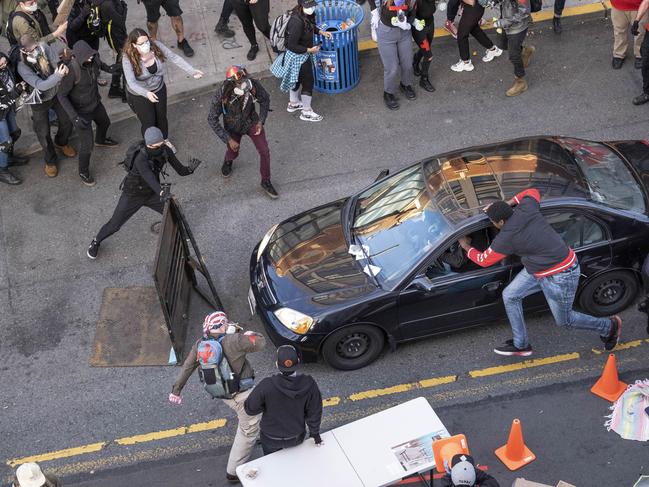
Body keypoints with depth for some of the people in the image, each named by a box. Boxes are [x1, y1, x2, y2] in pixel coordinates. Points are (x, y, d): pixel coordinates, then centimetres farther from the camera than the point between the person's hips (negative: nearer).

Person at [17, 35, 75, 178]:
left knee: (67, 121, 18)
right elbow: (41, 85, -37)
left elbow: (56, 63, -18)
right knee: (43, 133, 7)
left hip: (56, 93, 4)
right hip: (40, 102, -4)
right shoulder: (22, 67, -32)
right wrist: (58, 75, -47)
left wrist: (61, 67, -41)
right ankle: (50, 160, 34)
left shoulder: (45, 48, -22)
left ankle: (61, 142, 51)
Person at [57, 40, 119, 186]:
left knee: (105, 122, 34)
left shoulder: (93, 58, -19)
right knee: (87, 144, 0)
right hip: (81, 111, -7)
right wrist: (74, 117, -33)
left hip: (95, 103, 7)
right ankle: (83, 172, 27)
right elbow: (61, 95, -28)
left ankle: (100, 140, 70)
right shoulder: (72, 70, -37)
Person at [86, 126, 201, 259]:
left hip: (152, 193, 5)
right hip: (133, 195, -5)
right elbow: (149, 177, -58)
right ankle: (96, 242, 38)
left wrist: (190, 168, -42)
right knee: (114, 225, 8)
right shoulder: (141, 158, -41)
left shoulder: (165, 151, -22)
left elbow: (181, 171, -19)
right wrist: (162, 193, -75)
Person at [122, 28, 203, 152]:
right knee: (149, 123, 13)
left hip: (159, 89, 4)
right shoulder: (128, 59, -33)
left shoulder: (155, 45, -24)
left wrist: (192, 71, -28)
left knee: (162, 117, 25)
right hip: (139, 95, -4)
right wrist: (146, 94, -56)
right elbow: (131, 82, -39)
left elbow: (174, 57, -19)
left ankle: (165, 140, 55)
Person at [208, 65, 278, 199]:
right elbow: (212, 120, -23)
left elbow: (265, 100, -8)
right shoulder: (221, 96, -35)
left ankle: (266, 182, 21)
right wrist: (228, 139, -23)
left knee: (264, 151, -3)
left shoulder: (253, 85, -31)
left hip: (251, 121, 1)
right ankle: (227, 162, 58)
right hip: (233, 127, -1)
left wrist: (261, 121, -15)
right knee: (233, 153, 18)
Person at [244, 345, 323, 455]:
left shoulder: (266, 386, -34)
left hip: (271, 440, -1)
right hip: (296, 438, 2)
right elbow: (314, 412, -11)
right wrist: (315, 433, 6)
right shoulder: (309, 384, -26)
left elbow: (250, 408, -20)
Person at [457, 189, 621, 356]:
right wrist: (507, 203, 8)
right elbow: (533, 192, 17)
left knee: (564, 320, 12)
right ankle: (521, 345, 20)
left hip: (559, 276, -9)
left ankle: (609, 326, 34)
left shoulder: (506, 237, -27)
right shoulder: (526, 207, -10)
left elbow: (484, 260, -10)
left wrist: (467, 247, 8)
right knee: (509, 295, 8)